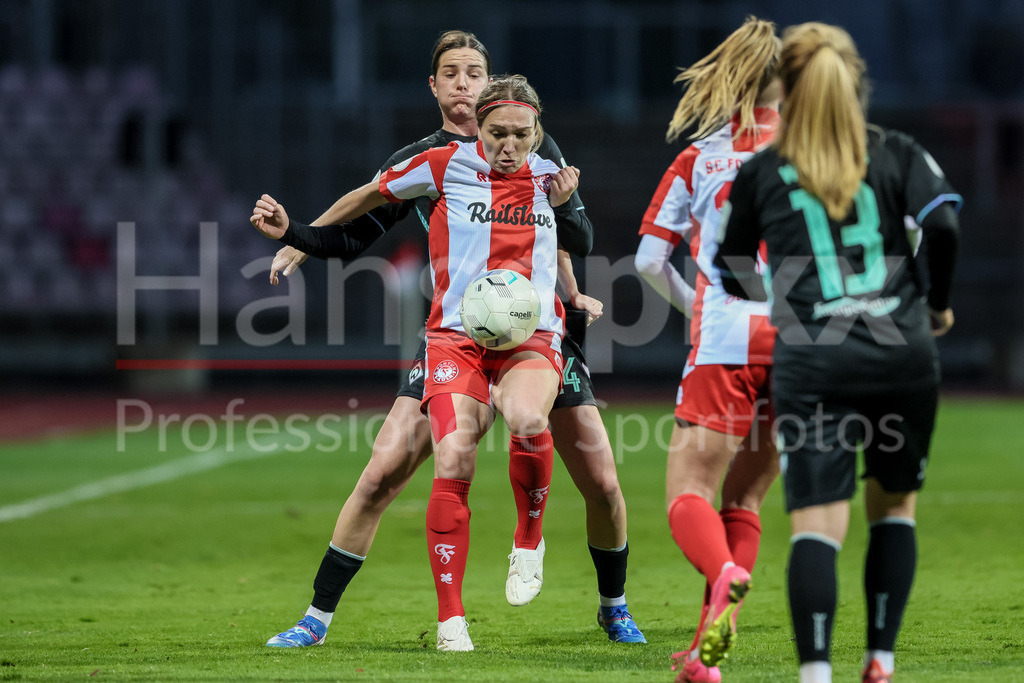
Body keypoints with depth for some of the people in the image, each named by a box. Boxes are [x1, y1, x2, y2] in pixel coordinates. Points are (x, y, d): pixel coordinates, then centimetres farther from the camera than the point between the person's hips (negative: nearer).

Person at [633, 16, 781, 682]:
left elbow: (649, 258, 9)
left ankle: (727, 576, -34)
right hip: (797, 335, 2)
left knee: (688, 490, -1)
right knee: (743, 501, 12)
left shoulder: (699, 157, 11)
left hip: (724, 335, -2)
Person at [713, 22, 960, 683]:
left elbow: (731, 272, 19)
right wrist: (937, 301, 7)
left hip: (812, 364, -1)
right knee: (894, 507, 20)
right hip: (902, 356, 1)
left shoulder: (761, 172, 9)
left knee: (818, 523, -8)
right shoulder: (897, 153, 7)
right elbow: (943, 225, -9)